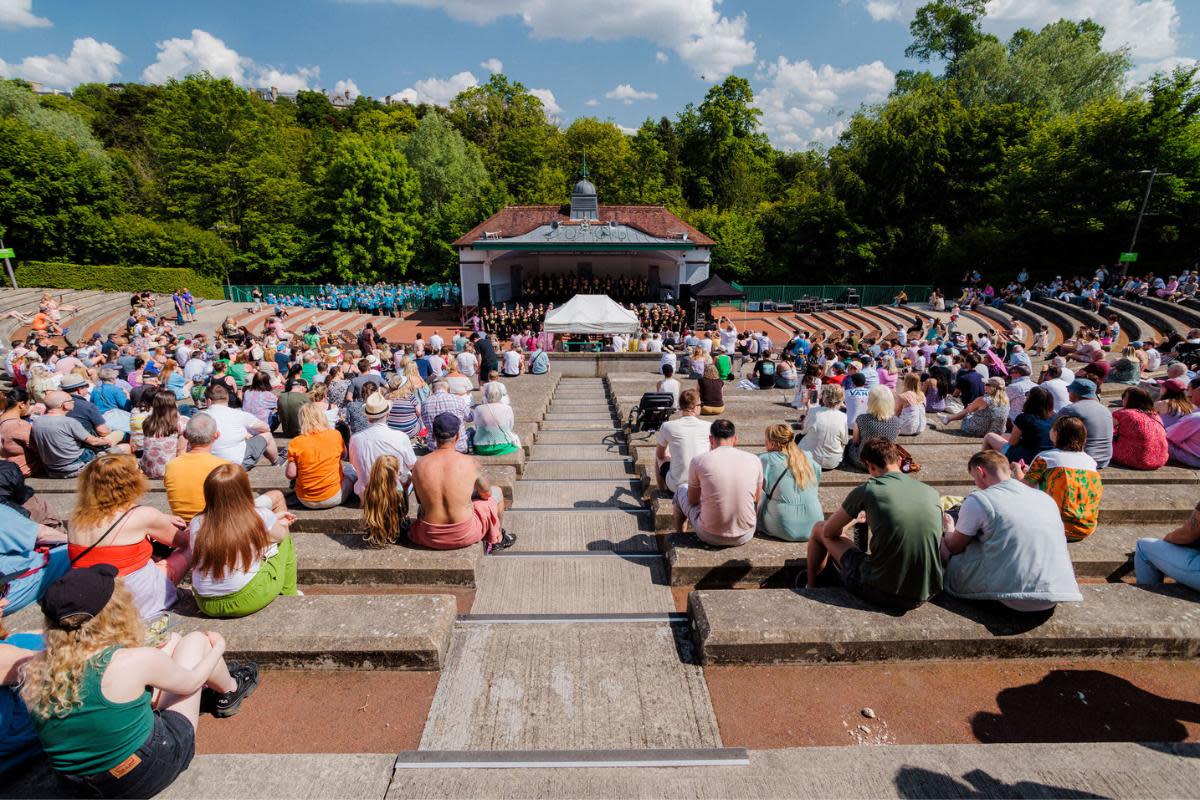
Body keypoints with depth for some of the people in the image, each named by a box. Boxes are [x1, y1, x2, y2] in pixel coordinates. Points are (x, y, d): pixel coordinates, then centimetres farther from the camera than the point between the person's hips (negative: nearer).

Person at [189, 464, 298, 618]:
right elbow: (280, 535, 8)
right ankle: (289, 596, 28)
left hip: (206, 605, 4)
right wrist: (282, 524, 29)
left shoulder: (197, 523, -4)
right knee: (285, 539, 14)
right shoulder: (261, 516, -14)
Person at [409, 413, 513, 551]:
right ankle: (498, 538, 43)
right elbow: (486, 493, 3)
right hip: (464, 536, -3)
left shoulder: (419, 465, -9)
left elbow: (420, 500, 8)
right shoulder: (470, 463, -15)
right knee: (496, 492, 22)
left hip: (430, 539, 3)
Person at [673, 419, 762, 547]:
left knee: (682, 489, 23)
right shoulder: (754, 460, -4)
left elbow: (692, 500, 3)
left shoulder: (699, 461, -11)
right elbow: (756, 499, 11)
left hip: (710, 537, -2)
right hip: (745, 536, 2)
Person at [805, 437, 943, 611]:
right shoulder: (932, 493, 2)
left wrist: (854, 520, 24)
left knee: (819, 529, 15)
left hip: (881, 592, -5)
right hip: (925, 595, 5)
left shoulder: (867, 490, -10)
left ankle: (810, 587, 37)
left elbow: (829, 531, 2)